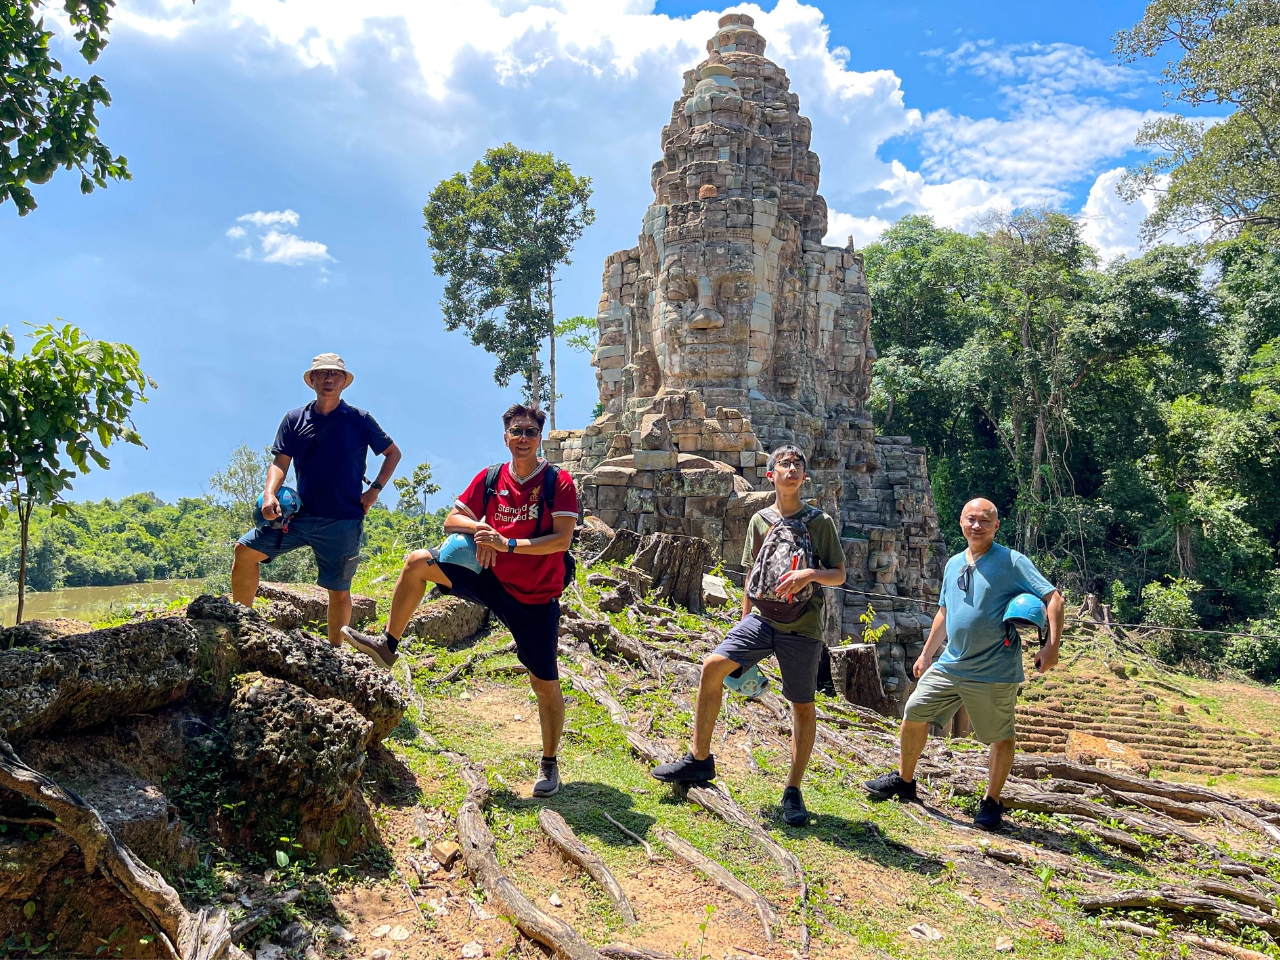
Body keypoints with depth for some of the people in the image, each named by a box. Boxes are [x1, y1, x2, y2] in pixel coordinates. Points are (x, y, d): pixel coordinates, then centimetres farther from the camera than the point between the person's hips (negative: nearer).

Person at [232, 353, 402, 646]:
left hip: (343, 521, -3)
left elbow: (393, 452, 9)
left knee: (339, 589, 3)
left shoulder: (360, 421, 0)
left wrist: (375, 489, -2)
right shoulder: (294, 419, 6)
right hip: (300, 514, 3)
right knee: (245, 550, -6)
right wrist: (269, 494, -17)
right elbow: (280, 462, 1)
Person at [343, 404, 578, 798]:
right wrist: (479, 528, -15)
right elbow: (451, 520, 6)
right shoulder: (489, 479, 1)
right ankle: (388, 645, 3)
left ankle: (549, 763, 20)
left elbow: (562, 539, -21)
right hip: (492, 579, 4)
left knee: (545, 684, 0)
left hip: (536, 597, -4)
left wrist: (508, 544, -27)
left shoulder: (558, 482, -13)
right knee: (418, 562, -9)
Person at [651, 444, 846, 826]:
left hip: (802, 627, -2)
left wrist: (811, 574, -18)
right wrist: (744, 624, 14)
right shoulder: (760, 521, 8)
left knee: (803, 706, 3)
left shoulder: (820, 522, 0)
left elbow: (839, 575, 2)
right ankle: (699, 759, -3)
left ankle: (793, 792, 16)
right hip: (761, 619, 2)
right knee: (713, 666, -15)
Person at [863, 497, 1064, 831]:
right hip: (950, 664, 6)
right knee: (914, 713, 8)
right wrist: (926, 654, 22)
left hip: (994, 672, -6)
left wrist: (1052, 644, -25)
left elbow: (1054, 599, -14)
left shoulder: (1012, 562, -9)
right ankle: (904, 781, 25)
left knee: (1000, 737, 5)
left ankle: (991, 803, 23)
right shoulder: (954, 564, 11)